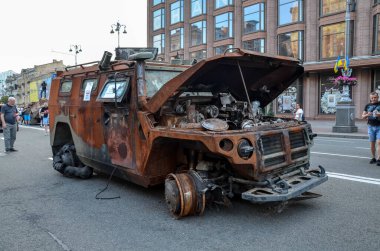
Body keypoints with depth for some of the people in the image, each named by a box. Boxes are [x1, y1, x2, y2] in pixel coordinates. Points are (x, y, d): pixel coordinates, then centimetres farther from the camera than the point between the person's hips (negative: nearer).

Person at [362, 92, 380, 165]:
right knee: (372, 143, 7)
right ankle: (373, 158, 19)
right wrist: (367, 115, -13)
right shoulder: (367, 105, 8)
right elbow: (363, 116, 8)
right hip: (371, 126, 3)